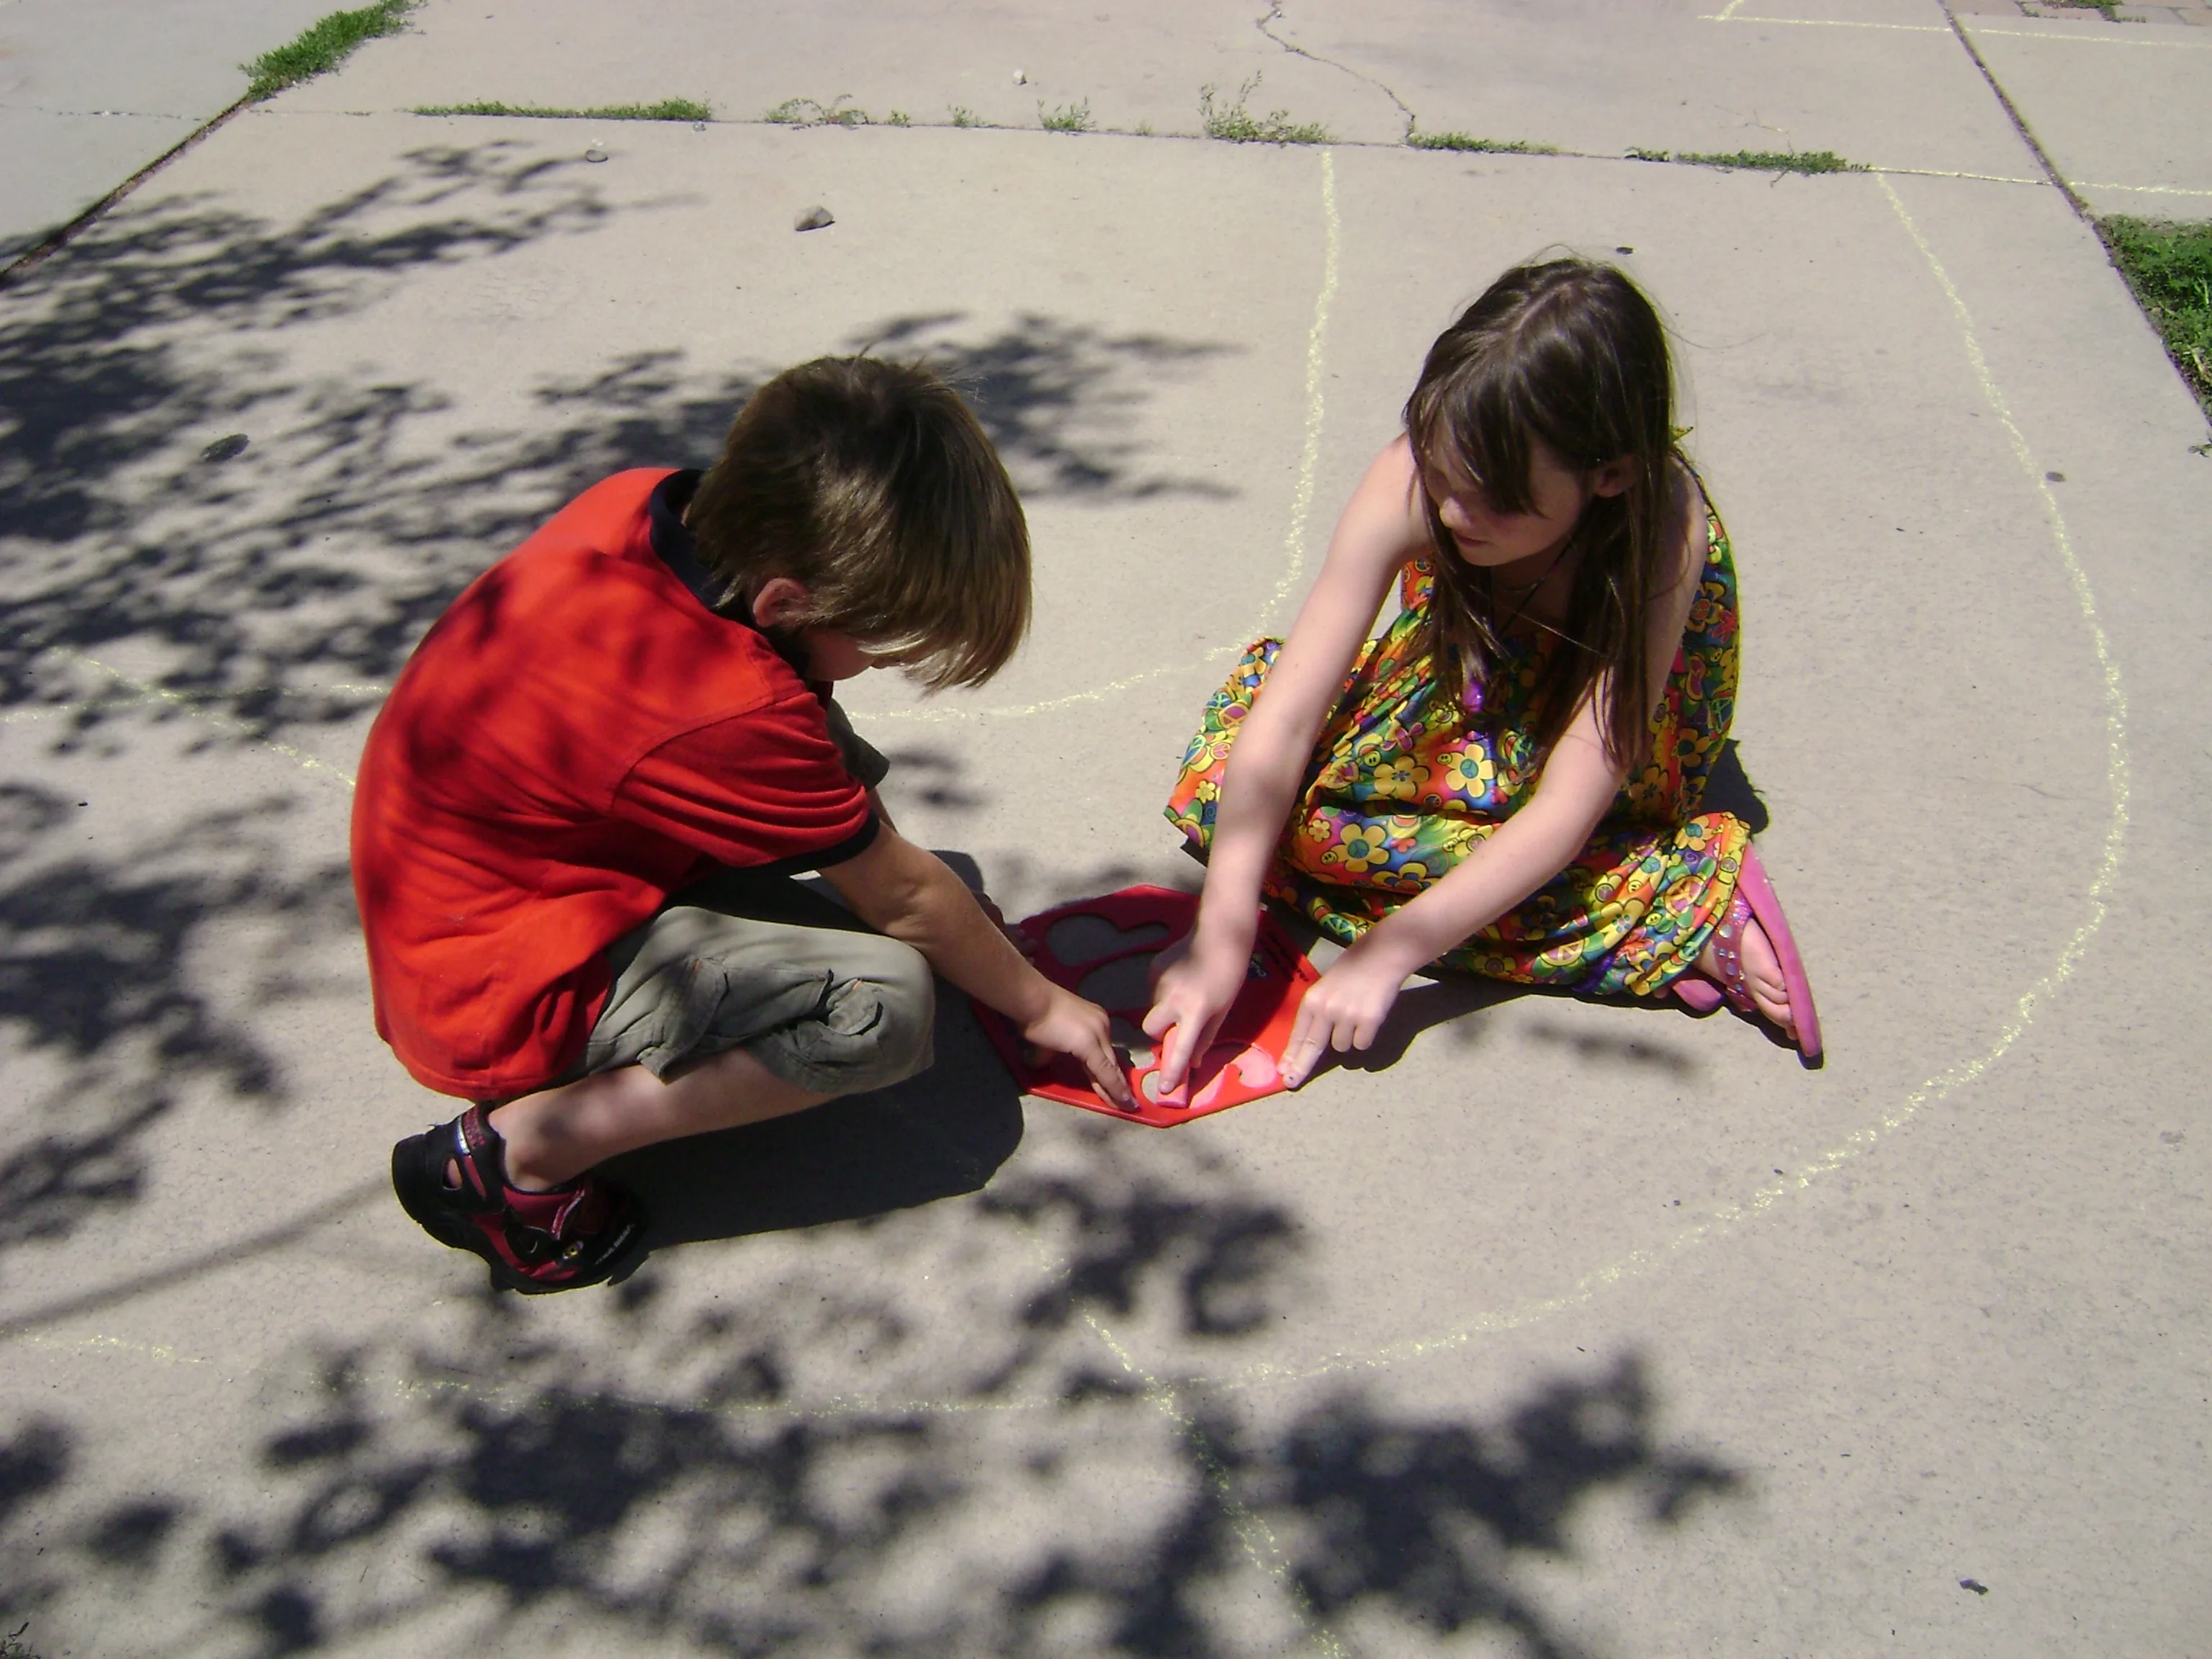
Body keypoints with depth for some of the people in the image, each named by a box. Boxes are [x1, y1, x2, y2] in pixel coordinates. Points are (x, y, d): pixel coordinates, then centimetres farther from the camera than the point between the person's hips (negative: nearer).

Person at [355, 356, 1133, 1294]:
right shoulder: (727, 713, -31)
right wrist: (1039, 1005, 2)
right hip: (493, 1001, -8)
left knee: (833, 766, 3)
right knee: (884, 1002, -23)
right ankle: (518, 1153, -12)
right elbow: (903, 899, -14)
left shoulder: (641, 504, -9)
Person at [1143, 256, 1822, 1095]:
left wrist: (1388, 951, -43)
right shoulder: (1414, 483, -32)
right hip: (1462, 677, 5)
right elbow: (1285, 717, -33)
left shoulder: (1661, 530, -37)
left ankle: (1691, 896, -22)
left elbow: (1566, 811, -38)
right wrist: (1222, 937, -39)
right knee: (1223, 787, -17)